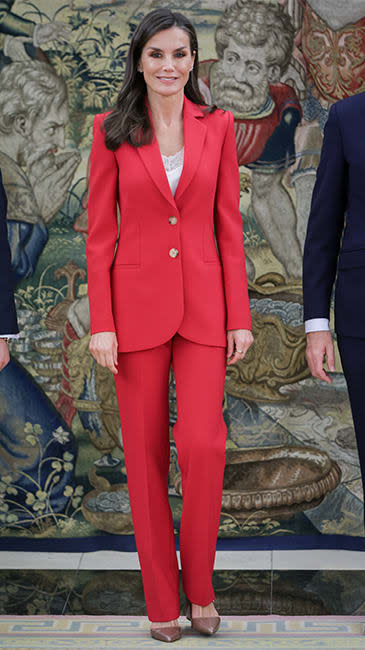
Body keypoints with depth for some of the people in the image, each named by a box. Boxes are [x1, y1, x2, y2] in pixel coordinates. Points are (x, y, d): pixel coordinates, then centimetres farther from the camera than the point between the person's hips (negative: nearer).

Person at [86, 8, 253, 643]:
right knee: (145, 455, 5)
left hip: (203, 305, 1)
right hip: (137, 303, 0)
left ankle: (199, 585, 15)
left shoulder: (218, 126, 5)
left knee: (203, 447, -10)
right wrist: (101, 322, -6)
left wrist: (239, 316, 1)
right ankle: (161, 600, 20)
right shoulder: (112, 130, 2)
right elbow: (99, 232, 0)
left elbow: (229, 226, 5)